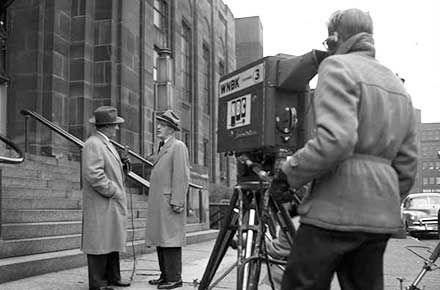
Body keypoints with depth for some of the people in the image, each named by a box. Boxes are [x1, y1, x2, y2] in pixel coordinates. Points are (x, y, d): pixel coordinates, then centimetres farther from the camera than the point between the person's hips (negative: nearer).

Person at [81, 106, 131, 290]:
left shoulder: (106, 144, 18)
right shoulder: (93, 144, -15)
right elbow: (94, 175, -23)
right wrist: (113, 191, -17)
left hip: (113, 205, 10)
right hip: (100, 206, -10)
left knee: (113, 241, 14)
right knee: (100, 242, -3)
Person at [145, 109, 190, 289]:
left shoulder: (178, 147, -6)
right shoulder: (162, 148, 22)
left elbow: (182, 177, -14)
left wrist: (177, 202, -19)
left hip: (169, 203, -9)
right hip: (158, 204, 9)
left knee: (170, 241, -6)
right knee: (160, 240, 11)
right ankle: (165, 275, 18)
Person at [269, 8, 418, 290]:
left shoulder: (338, 67, -4)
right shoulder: (399, 86, 20)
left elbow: (334, 140, -20)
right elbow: (407, 165, 18)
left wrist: (289, 174, -9)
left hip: (335, 209, -8)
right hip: (382, 216, 8)